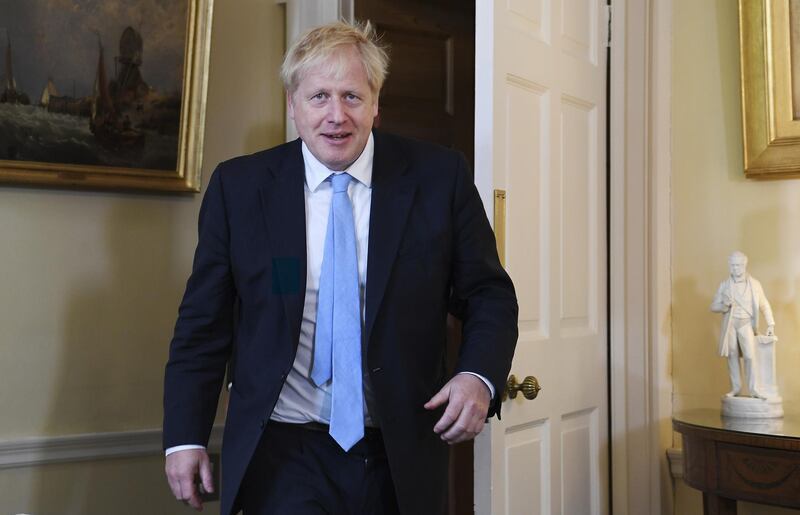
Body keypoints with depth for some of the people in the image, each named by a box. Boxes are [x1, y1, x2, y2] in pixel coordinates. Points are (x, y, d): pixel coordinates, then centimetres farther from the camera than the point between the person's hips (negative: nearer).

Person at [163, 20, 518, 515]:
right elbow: (204, 322, 1)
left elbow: (489, 294, 1)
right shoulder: (239, 186, -3)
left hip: (402, 456, 1)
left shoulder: (440, 176, -5)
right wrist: (185, 435, -2)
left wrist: (480, 376, -16)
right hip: (285, 455, -1)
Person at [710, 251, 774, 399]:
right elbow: (714, 306, 7)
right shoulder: (724, 285, 5)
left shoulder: (754, 284, 4)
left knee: (749, 356, -11)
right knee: (732, 356, 2)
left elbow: (764, 306, 9)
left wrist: (770, 324, 1)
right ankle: (735, 388, 10)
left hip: (746, 324, -1)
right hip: (729, 324, 1)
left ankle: (753, 389, -7)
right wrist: (724, 305, -15)